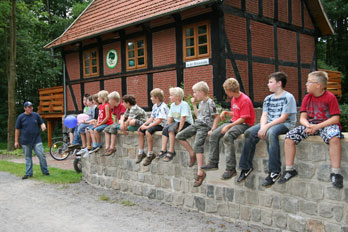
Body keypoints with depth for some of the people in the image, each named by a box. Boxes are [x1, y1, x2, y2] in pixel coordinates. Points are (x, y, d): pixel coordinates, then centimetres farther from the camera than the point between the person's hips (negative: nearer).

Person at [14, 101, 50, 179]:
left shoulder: (36, 115, 5)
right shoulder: (20, 117, 1)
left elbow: (41, 123, 16)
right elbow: (17, 129, 4)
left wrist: (43, 126, -9)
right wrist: (16, 141, 3)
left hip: (37, 140, 1)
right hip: (25, 141, 0)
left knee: (42, 156, -5)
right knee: (28, 158, 7)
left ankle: (45, 171, 8)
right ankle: (28, 173, 16)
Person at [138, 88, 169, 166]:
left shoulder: (163, 107, -15)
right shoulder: (155, 106, 15)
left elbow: (159, 120, -22)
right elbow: (151, 118, 15)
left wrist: (148, 126, -23)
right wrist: (144, 124, 1)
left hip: (161, 125, -10)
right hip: (153, 124, 10)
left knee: (148, 131, -32)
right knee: (140, 131, -2)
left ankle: (150, 154, -24)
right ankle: (141, 152, 4)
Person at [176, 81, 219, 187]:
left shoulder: (210, 102, -9)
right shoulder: (201, 103, 17)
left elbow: (216, 117, -11)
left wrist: (212, 130, -18)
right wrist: (194, 105, 18)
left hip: (204, 126, -9)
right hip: (196, 124, 9)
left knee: (197, 145, -25)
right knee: (179, 136, 0)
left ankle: (200, 172, -23)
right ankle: (192, 154, 11)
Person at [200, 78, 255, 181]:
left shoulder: (245, 100, -16)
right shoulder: (234, 99, 13)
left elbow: (242, 119, -19)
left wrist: (228, 126, -22)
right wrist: (226, 112, 5)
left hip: (244, 124, -9)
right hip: (234, 122, 9)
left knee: (227, 136, -35)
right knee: (214, 134, -5)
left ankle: (231, 168, -29)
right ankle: (213, 162, 3)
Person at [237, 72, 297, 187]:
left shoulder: (288, 97, -5)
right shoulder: (268, 98, 16)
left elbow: (283, 118, -14)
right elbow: (264, 115, 8)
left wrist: (266, 127, -22)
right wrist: (262, 127, -14)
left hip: (285, 124, -7)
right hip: (269, 124, 7)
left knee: (270, 133, -38)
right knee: (249, 133, -16)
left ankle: (274, 171, -33)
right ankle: (246, 167, -6)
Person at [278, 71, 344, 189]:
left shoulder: (330, 97, -6)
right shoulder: (307, 97, 9)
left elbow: (335, 118, -11)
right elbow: (302, 118, 6)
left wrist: (317, 126, -22)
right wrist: (308, 125, -17)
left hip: (327, 125, -5)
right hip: (310, 125, 5)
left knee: (334, 138, -39)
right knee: (289, 137, -16)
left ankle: (335, 173, -30)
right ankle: (289, 169, -6)